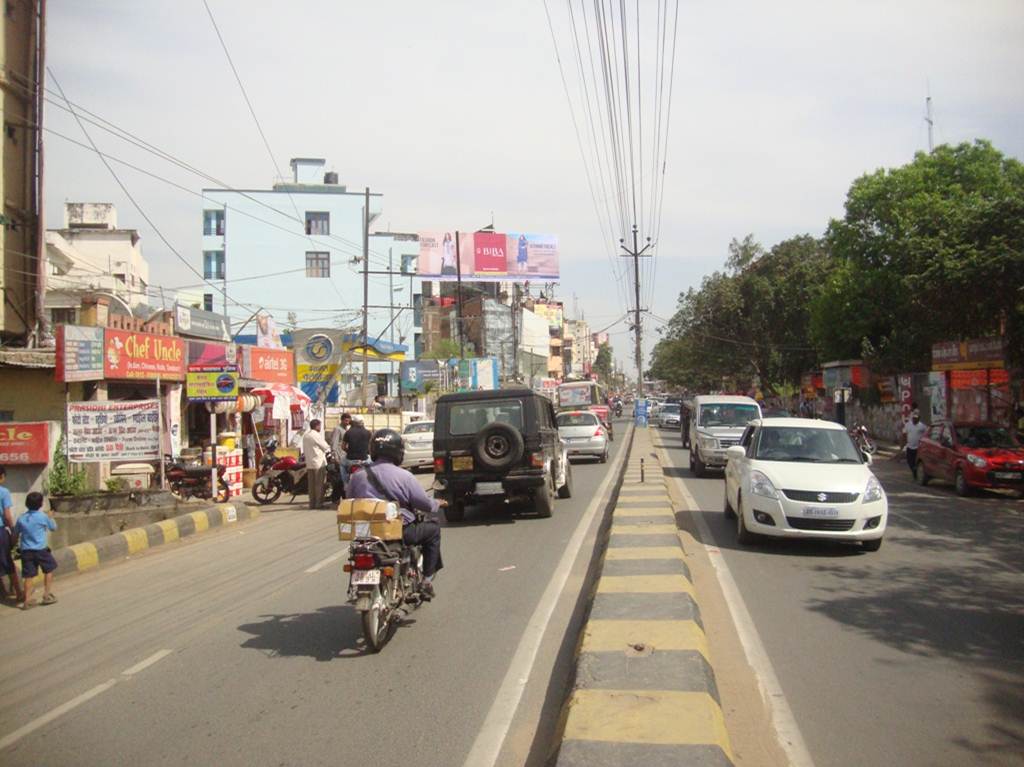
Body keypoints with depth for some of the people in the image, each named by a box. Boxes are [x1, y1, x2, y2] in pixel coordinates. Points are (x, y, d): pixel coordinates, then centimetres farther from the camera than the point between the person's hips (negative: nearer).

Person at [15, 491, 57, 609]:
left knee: (28, 576, 5)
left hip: (26, 550, 3)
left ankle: (27, 600, 2)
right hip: (40, 549, -3)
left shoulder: (21, 518, 4)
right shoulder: (43, 517, -6)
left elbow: (15, 532, 12)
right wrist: (50, 517, 24)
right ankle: (47, 595, 16)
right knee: (49, 570, 16)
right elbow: (53, 527, 8)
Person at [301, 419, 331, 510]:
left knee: (311, 484, 8)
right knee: (319, 484, -4)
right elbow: (325, 447, -6)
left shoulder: (305, 435, 12)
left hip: (309, 463, 7)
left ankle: (312, 503, 10)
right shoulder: (317, 435, -12)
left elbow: (304, 449, 16)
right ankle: (319, 503, -4)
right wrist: (329, 449, 13)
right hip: (319, 462, -7)